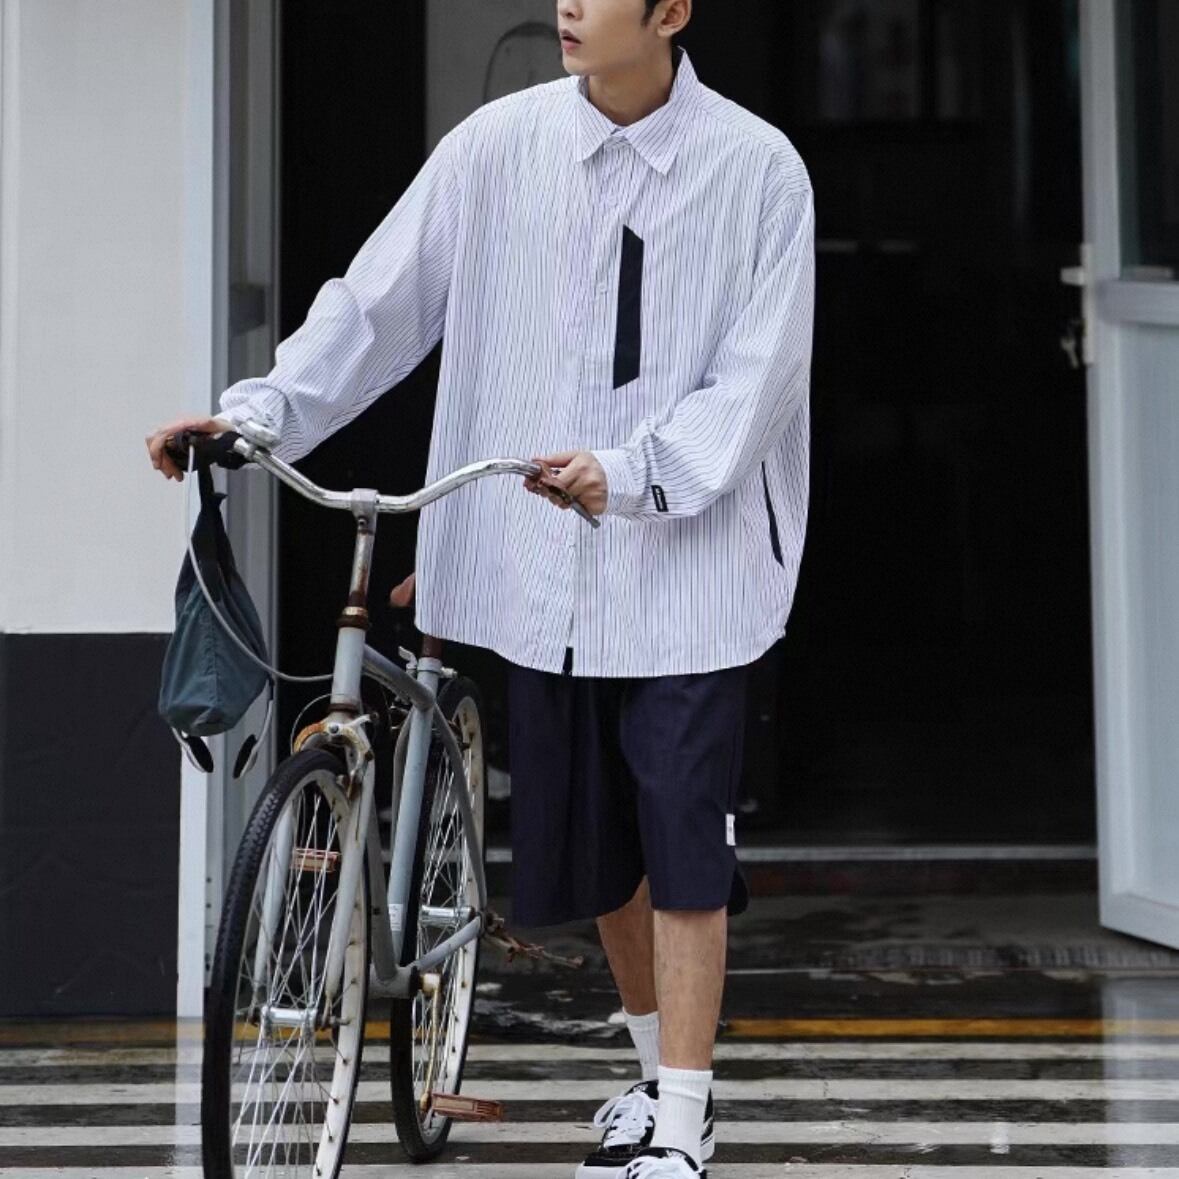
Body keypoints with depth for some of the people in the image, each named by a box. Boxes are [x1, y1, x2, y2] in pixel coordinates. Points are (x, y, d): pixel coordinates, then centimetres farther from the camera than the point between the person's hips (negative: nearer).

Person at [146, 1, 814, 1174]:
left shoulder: (756, 167, -6)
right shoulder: (500, 143, 1)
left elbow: (759, 373, -10)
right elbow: (381, 297, 4)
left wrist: (633, 472, -23)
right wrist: (258, 410, -5)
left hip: (689, 561, -3)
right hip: (543, 563, 4)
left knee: (682, 840, -4)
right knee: (586, 838, 13)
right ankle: (659, 1066, 34)